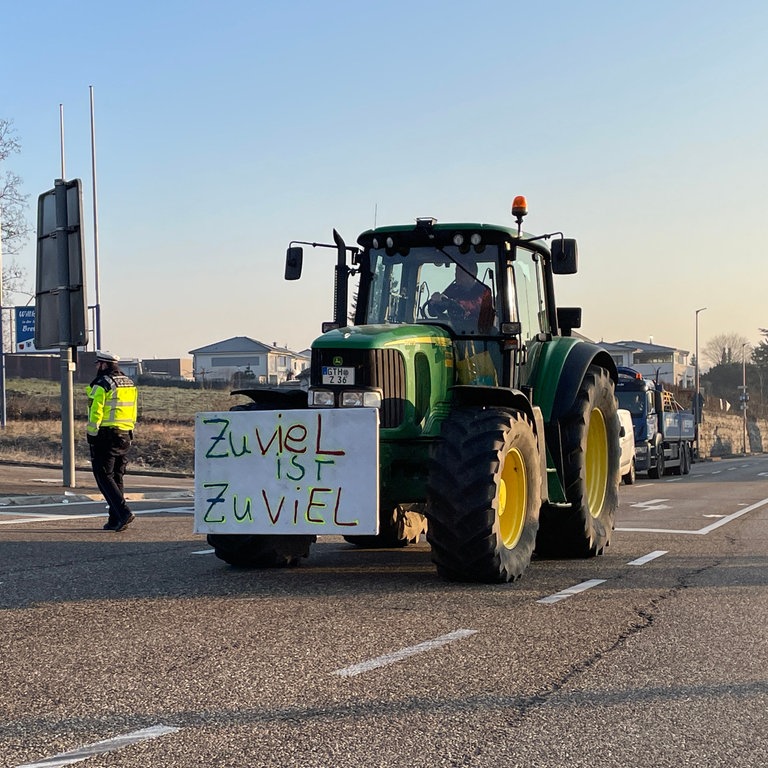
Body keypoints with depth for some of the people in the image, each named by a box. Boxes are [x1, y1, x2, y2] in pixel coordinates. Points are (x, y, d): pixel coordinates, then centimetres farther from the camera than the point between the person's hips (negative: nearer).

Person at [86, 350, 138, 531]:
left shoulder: (101, 384, -11)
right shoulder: (130, 384, 14)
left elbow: (96, 413, -15)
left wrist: (91, 436, -9)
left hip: (106, 436, -8)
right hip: (125, 435, 8)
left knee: (104, 476, -3)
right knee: (117, 477, 13)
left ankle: (123, 512, -18)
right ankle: (115, 520, 14)